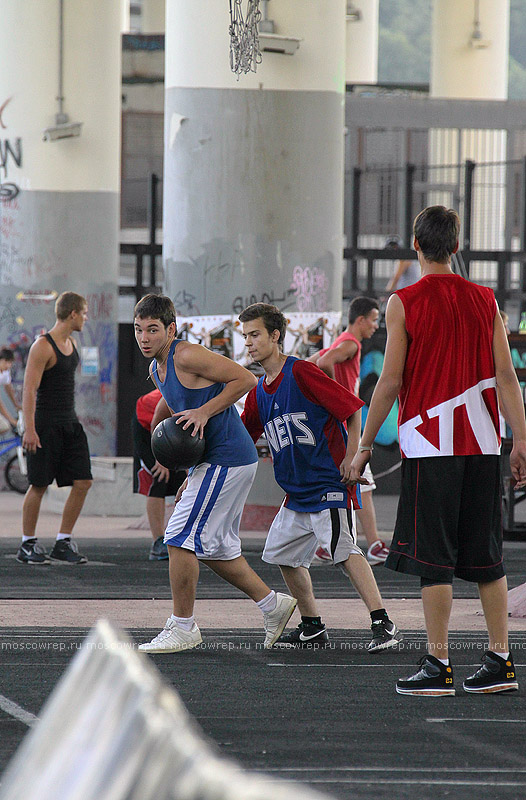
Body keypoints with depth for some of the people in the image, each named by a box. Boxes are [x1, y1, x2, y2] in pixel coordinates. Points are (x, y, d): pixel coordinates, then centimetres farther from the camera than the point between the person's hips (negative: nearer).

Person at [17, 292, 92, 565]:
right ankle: (27, 544, 9)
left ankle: (63, 543, 8)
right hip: (46, 426, -8)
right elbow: (29, 390, -18)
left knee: (83, 482, 0)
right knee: (39, 486, -2)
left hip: (70, 424, 8)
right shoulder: (42, 346, -14)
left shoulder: (71, 343, 13)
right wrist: (29, 429, -24)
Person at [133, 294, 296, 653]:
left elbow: (245, 379, -18)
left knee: (180, 538, -9)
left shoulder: (187, 356, -17)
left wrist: (203, 412, -21)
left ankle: (183, 627, -1)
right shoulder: (158, 368, 12)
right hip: (221, 461, 10)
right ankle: (273, 604, 25)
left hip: (226, 459, -10)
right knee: (212, 548, 15)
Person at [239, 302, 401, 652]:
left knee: (345, 549, -21)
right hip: (297, 490, 9)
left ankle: (383, 624, -25)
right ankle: (312, 628, 23)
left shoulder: (301, 372, -13)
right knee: (284, 553, 12)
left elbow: (352, 408, -13)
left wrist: (351, 459, -17)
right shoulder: (259, 393, 11)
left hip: (329, 482, -9)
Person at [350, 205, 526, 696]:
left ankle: (438, 666, -5)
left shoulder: (404, 303, -5)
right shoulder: (485, 301, 7)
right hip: (482, 444, 4)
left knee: (434, 558, -2)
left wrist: (365, 445, 1)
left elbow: (390, 382, -6)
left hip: (430, 443, -4)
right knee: (485, 557, 10)